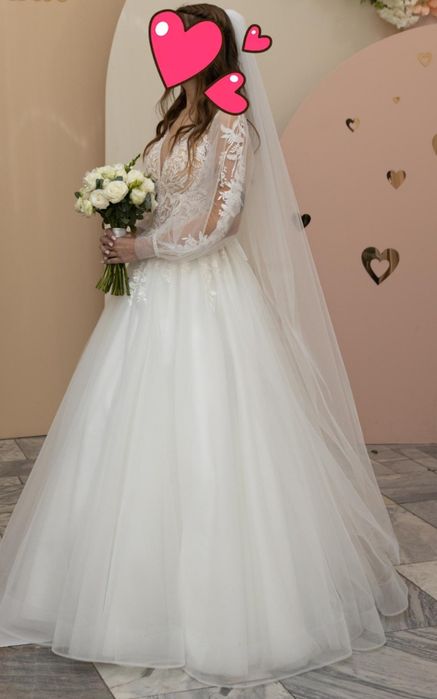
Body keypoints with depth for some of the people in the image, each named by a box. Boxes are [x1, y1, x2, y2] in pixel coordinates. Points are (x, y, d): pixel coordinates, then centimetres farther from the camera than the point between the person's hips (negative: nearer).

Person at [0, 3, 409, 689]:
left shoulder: (232, 123, -7)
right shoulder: (173, 121, 16)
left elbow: (220, 220, -15)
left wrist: (143, 248, -10)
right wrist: (125, 234, 3)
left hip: (208, 295, -8)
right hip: (156, 294, 8)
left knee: (206, 438, -4)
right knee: (140, 434, 8)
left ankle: (222, 605, 10)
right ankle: (146, 587, 22)